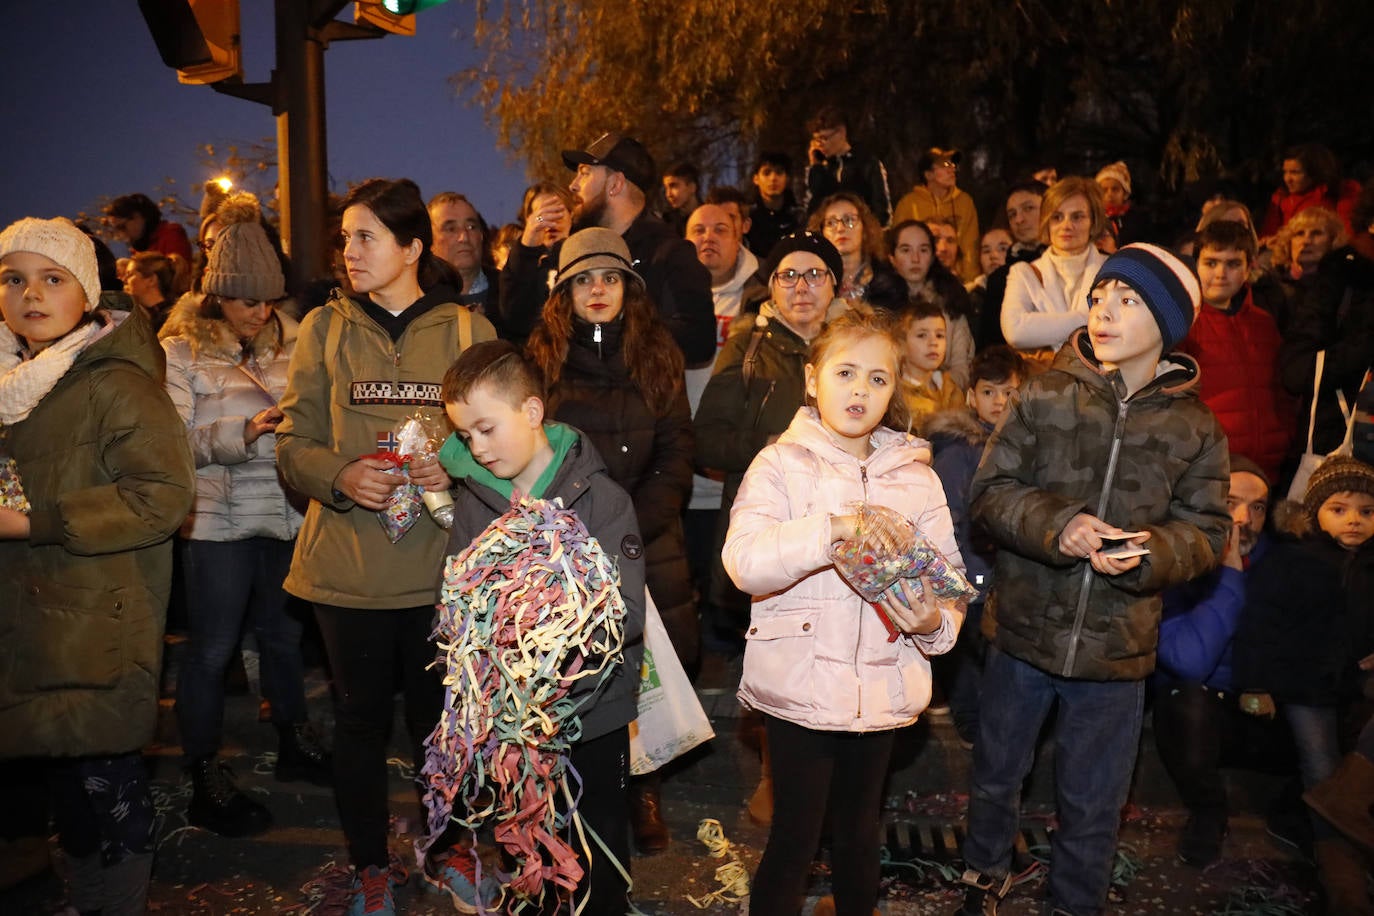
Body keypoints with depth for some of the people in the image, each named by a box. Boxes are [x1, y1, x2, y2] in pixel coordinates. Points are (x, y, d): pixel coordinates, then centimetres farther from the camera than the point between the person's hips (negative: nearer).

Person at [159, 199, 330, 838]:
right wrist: (246, 431, -23)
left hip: (285, 515, 5)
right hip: (218, 520, -4)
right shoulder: (181, 350, -4)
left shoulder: (286, 342, 8)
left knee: (283, 634, 16)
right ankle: (205, 779, 17)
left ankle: (294, 746, 34)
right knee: (212, 649, 4)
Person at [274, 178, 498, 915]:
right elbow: (293, 442, 4)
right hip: (348, 564, 1)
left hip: (442, 565, -1)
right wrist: (341, 476, -17)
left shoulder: (467, 330, 3)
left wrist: (455, 469, -16)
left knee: (440, 714, 9)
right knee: (361, 717, 12)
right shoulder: (324, 328, 6)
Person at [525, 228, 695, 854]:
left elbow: (676, 452, 2)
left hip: (647, 544, 1)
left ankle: (642, 791, 23)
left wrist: (629, 529, -10)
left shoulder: (658, 356, 8)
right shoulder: (540, 355, 6)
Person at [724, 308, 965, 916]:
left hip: (882, 690, 4)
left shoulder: (915, 474, 5)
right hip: (799, 688, -3)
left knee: (860, 833, 20)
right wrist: (834, 528, -32)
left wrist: (936, 621, -18)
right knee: (794, 840, 4)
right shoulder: (780, 464, -6)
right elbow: (745, 561, -21)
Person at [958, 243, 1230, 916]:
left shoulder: (1194, 428, -3)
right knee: (996, 773, 20)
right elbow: (990, 489, -7)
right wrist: (1054, 525, -25)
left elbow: (1205, 530, 0)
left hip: (1116, 647, 0)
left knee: (1091, 807, 15)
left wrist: (1150, 553, -21)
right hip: (1023, 629, 0)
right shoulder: (1046, 395, -7)